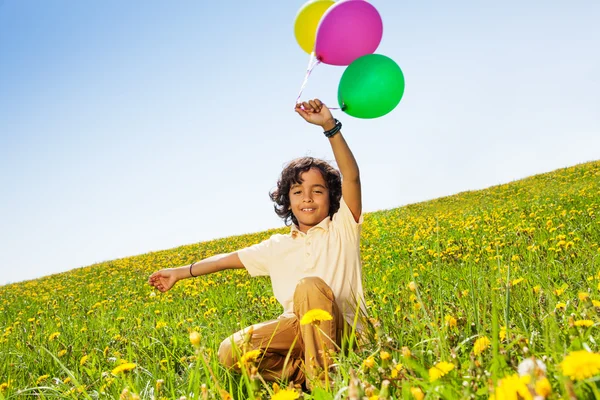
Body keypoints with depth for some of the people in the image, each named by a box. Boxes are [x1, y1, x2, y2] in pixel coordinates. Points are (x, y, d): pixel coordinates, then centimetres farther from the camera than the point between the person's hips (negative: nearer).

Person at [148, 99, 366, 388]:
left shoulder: (341, 229, 2)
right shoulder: (277, 247, 16)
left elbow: (351, 177, -13)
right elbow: (229, 258, 24)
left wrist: (329, 125, -24)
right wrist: (180, 272, 27)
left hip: (345, 333, -3)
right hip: (299, 332, 4)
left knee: (311, 286, -36)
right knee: (231, 353, -21)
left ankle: (321, 378, -25)